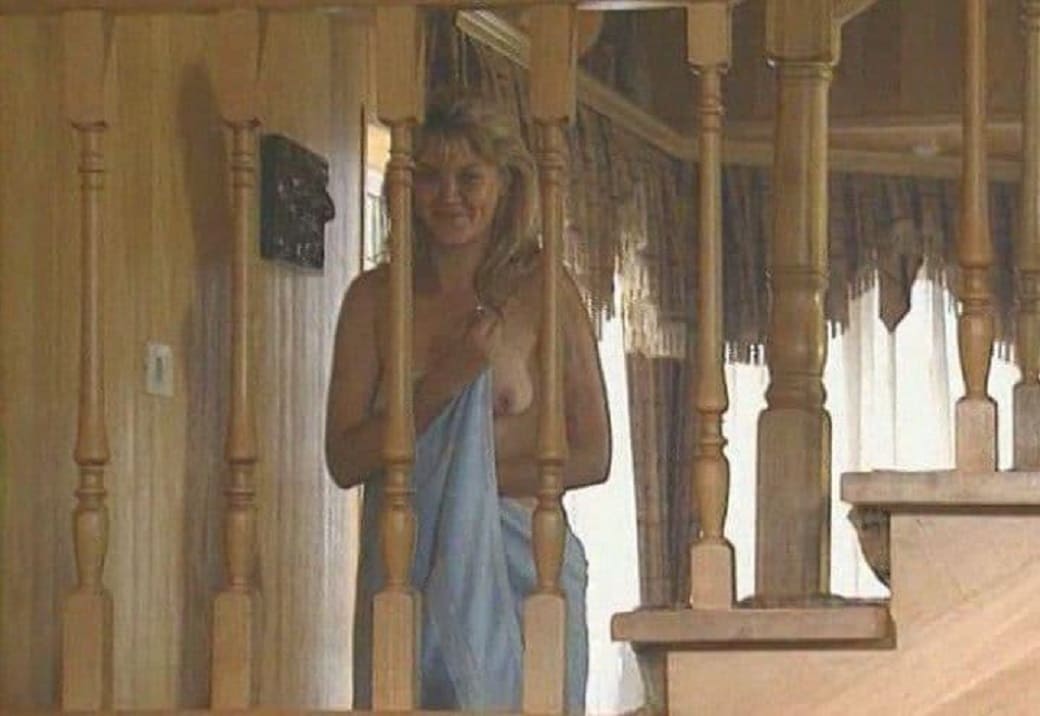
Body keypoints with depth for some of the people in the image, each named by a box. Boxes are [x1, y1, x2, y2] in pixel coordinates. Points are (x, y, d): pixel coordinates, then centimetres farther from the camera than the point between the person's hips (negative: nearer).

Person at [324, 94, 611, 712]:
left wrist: (474, 477, -9)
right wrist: (446, 381, -10)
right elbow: (344, 460, 0)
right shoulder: (375, 298, 6)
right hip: (404, 566, 1)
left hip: (520, 569, -1)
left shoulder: (545, 294, 2)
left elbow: (592, 456, 0)